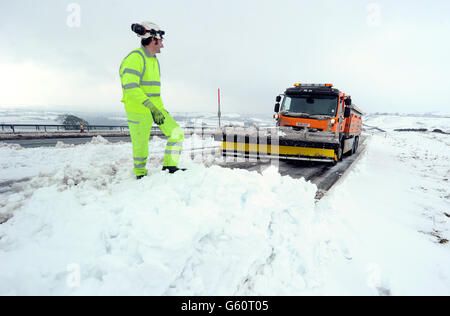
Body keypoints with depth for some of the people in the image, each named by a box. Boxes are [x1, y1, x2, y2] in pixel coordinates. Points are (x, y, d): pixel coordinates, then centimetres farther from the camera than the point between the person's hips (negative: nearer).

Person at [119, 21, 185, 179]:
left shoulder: (154, 60, 15)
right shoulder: (135, 58, -15)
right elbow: (130, 87, -27)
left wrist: (160, 108, 28)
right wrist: (152, 107, -33)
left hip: (156, 108, 8)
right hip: (138, 112, -8)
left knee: (177, 133, -3)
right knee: (141, 148, 2)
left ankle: (169, 166, 7)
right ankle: (140, 174, 26)